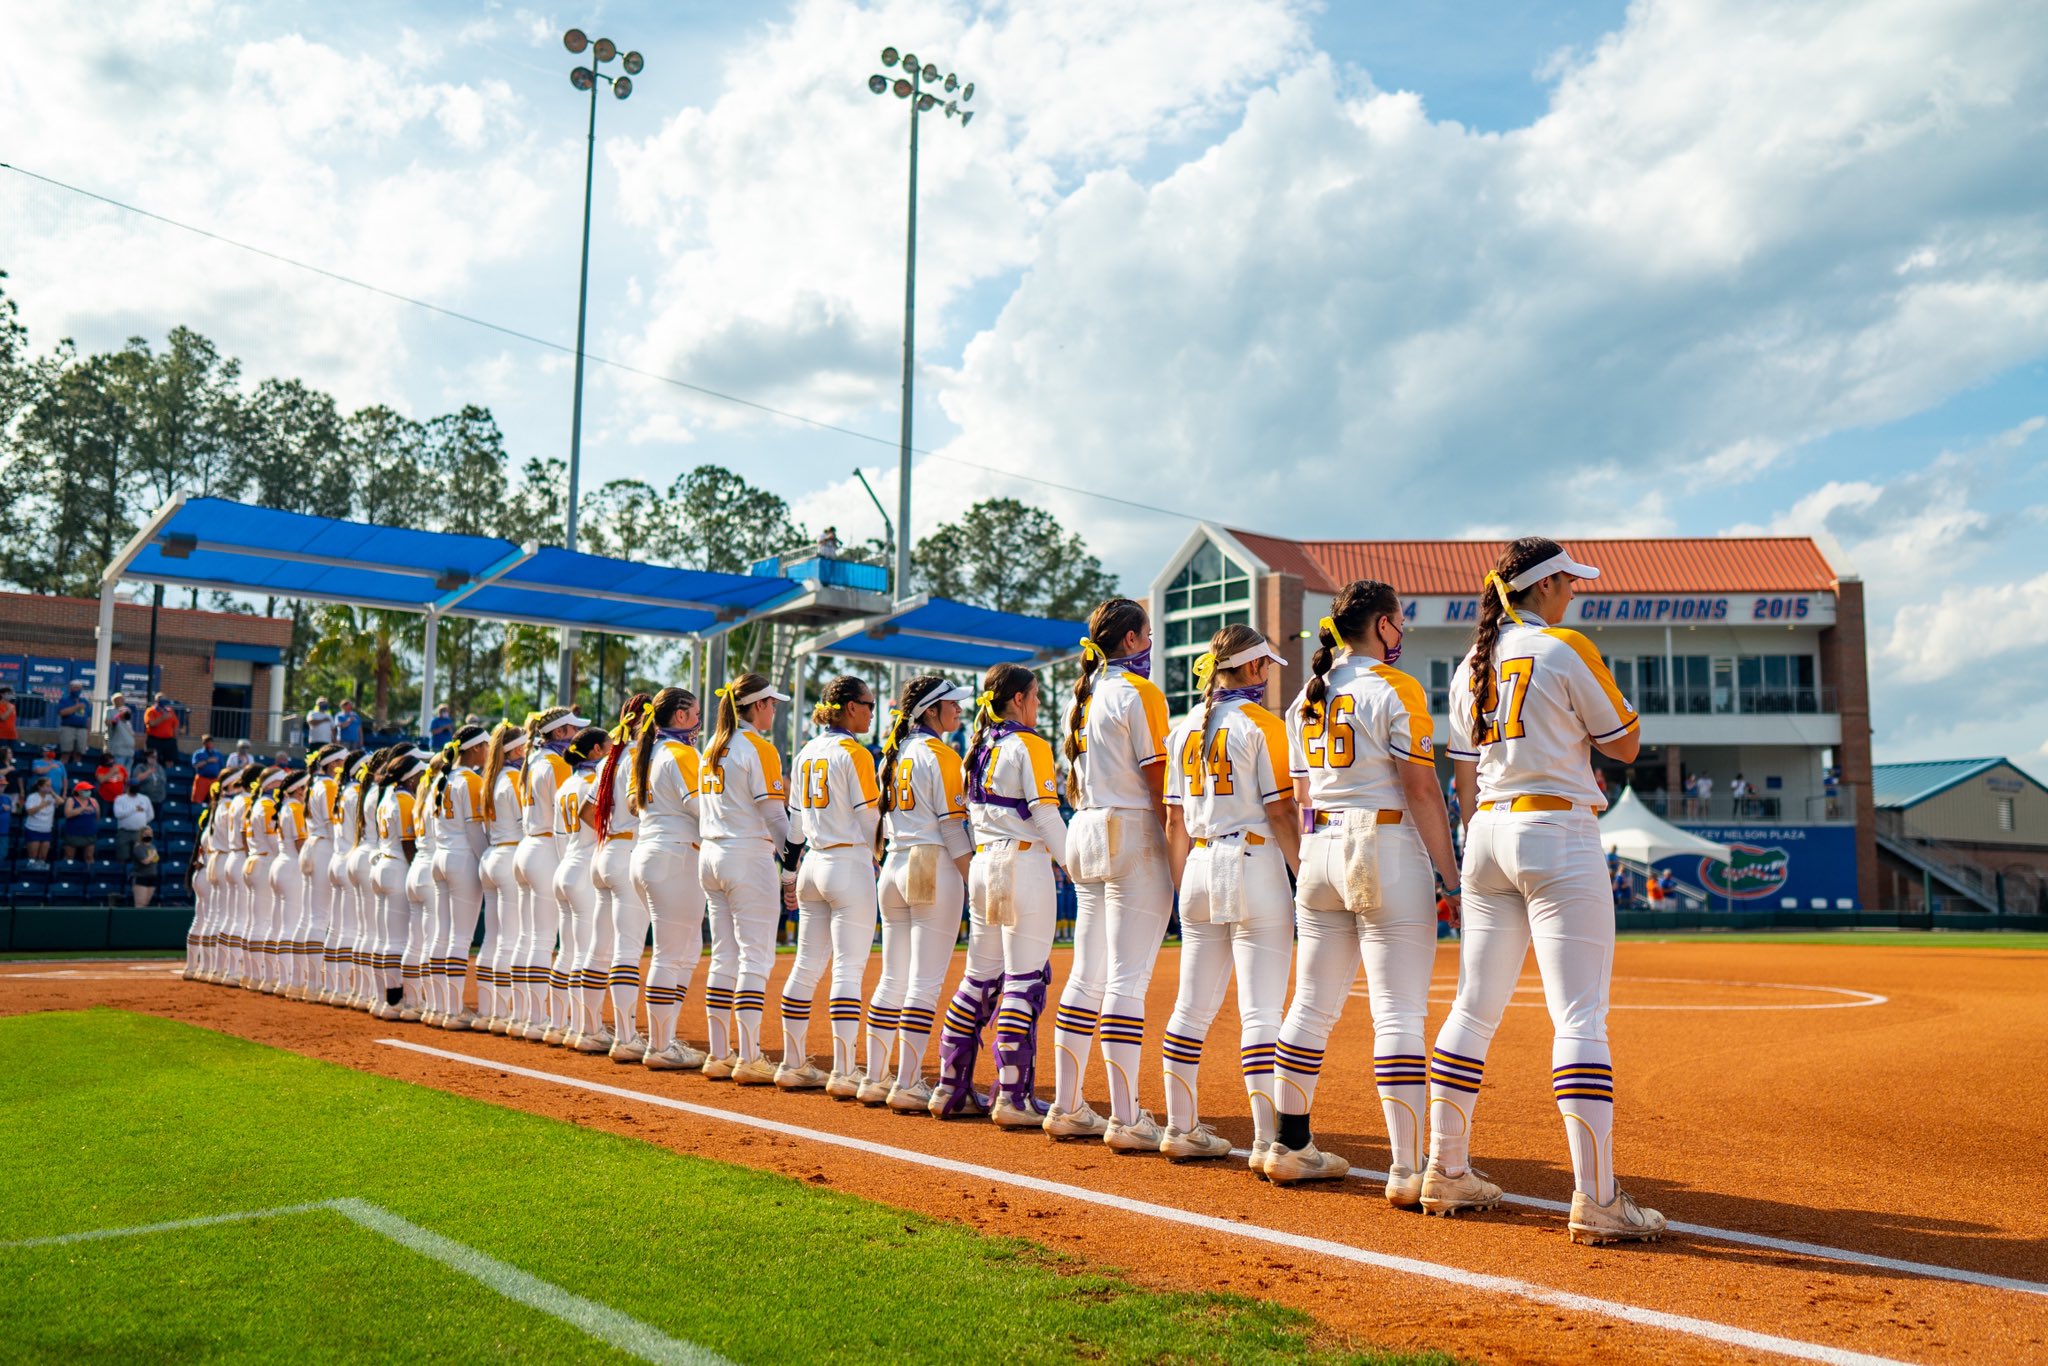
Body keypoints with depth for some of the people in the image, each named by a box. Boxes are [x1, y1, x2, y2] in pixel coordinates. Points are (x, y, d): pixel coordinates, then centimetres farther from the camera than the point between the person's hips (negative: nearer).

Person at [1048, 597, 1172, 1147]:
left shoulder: (1082, 695, 16)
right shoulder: (1139, 692, -7)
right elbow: (1158, 782, -12)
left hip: (1085, 834, 8)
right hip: (1133, 834, -8)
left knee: (1086, 975, 11)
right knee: (1128, 977, -8)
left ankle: (1066, 1107, 15)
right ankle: (1125, 1119, -7)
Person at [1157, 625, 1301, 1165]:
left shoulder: (1183, 729, 11)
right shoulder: (1261, 724, -6)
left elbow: (1175, 822, 12)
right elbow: (1280, 813, -11)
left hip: (1199, 867, 6)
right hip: (1254, 864, -6)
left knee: (1192, 1006, 11)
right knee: (1261, 1009, -6)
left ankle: (1181, 1130, 18)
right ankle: (1269, 1140, -7)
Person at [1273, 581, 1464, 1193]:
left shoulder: (1307, 696, 14)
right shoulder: (1396, 689, -7)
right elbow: (1421, 790, -12)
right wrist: (1450, 878, -11)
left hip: (1319, 851, 7)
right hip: (1385, 848, -7)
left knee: (1312, 1007, 13)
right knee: (1398, 1015, -6)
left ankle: (1291, 1147, 21)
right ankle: (1407, 1170, -7)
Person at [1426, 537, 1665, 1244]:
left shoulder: (1470, 667, 13)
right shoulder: (1568, 650, -6)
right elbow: (1626, 745, -1)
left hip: (1487, 837, 7)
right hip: (1558, 837, -7)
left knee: (1473, 1010, 11)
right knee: (1580, 1018, -8)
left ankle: (1446, 1173, 17)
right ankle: (1595, 1200, -10)